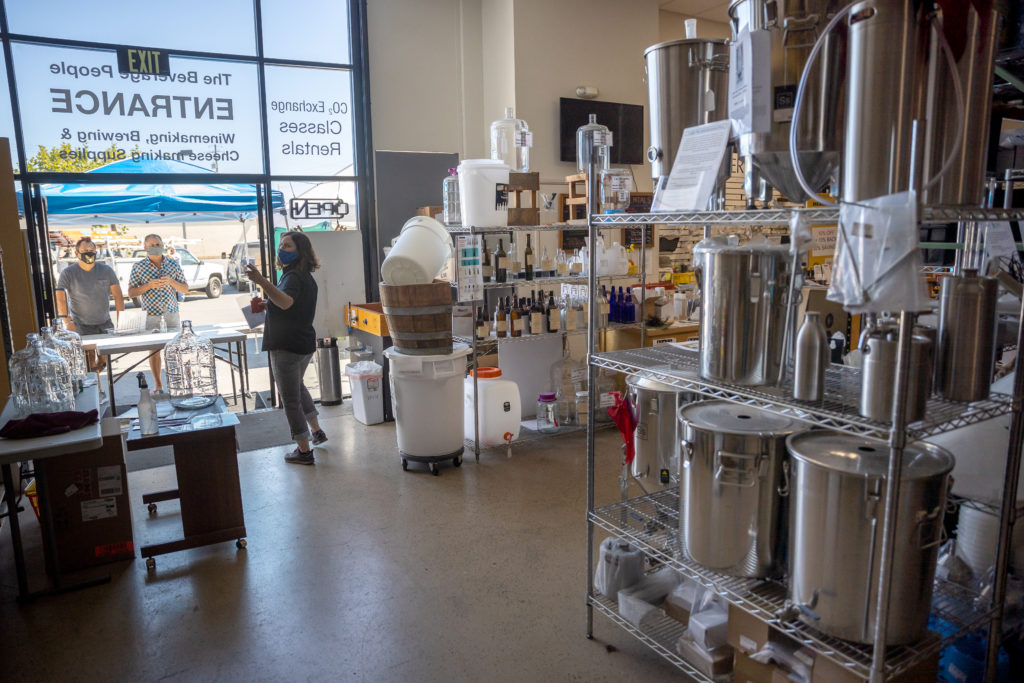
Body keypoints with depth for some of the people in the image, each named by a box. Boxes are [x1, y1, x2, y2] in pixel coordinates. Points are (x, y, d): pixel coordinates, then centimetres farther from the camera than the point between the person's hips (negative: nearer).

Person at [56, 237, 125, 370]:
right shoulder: (68, 273, -4)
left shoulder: (106, 270, 3)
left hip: (105, 323, 3)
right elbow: (60, 298, -12)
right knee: (89, 358, -7)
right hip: (82, 326, -3)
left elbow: (118, 296, 1)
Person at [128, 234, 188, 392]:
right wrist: (149, 285, -17)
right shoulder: (138, 267, 1)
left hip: (172, 312, 1)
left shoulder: (173, 264, 6)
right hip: (151, 314, -1)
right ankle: (158, 384, 15)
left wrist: (171, 281, -12)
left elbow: (185, 289, 7)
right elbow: (131, 292, -1)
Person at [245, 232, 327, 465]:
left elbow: (286, 302, -43)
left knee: (291, 400, 0)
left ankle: (304, 451, 7)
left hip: (287, 347, -10)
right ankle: (317, 431, 39)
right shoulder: (306, 277, 12)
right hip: (305, 343, 10)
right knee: (297, 387, 30)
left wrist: (261, 281, -56)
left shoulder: (294, 276, -20)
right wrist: (268, 304, 18)